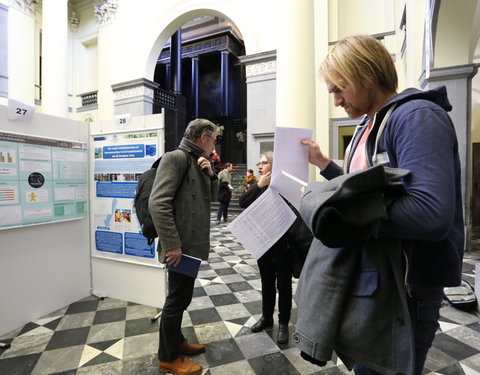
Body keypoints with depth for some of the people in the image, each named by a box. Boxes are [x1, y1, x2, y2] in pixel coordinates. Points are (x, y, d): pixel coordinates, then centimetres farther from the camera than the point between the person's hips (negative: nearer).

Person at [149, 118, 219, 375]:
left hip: (193, 245, 9)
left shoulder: (198, 162, 15)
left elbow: (211, 197, 18)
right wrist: (172, 244, -25)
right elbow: (158, 203, -24)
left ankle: (176, 341, 40)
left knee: (183, 297, 21)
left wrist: (210, 175, 0)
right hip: (181, 247, -9)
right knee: (177, 299, 5)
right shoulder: (176, 158, -15)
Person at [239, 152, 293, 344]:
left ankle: (283, 323, 27)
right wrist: (259, 185, -14)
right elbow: (242, 203, -8)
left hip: (283, 243, -5)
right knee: (266, 282, 19)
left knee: (283, 284, 10)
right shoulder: (258, 186, 6)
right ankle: (266, 317, 37)